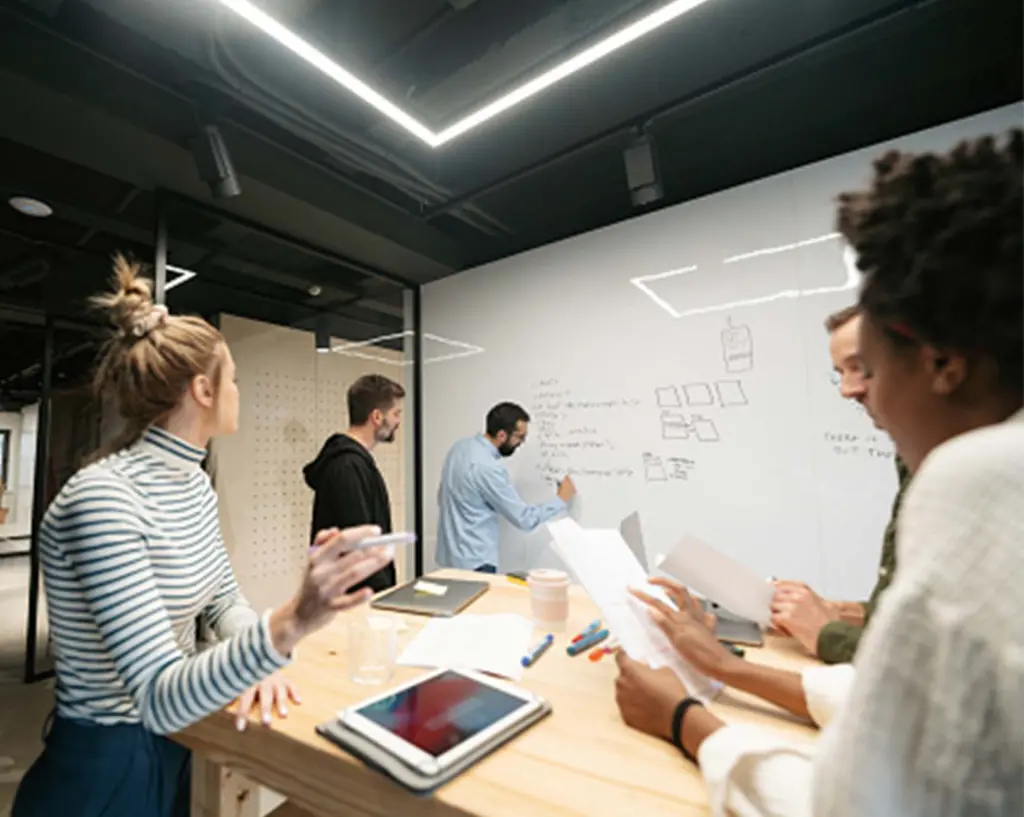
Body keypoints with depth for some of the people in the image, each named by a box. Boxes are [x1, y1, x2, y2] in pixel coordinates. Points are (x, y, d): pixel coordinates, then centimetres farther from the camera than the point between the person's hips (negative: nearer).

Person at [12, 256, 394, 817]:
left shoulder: (192, 481, -1)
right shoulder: (103, 498, -29)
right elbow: (160, 698, -32)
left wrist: (255, 658, -15)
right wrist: (287, 627, -48)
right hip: (107, 771, -7)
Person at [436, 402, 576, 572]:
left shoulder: (460, 446, 1)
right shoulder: (489, 468, -26)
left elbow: (442, 497, 13)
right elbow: (524, 519, -18)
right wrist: (561, 499, -5)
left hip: (452, 552, 9)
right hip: (473, 560, -9)